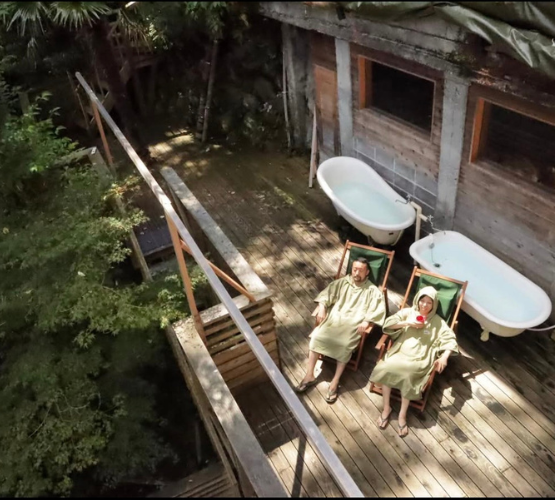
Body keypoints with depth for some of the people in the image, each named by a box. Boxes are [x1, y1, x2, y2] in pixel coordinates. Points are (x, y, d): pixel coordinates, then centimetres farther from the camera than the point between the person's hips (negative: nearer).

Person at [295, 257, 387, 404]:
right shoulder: (342, 282, 16)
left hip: (353, 324, -2)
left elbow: (379, 308, -4)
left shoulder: (372, 290, 8)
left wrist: (366, 321, -19)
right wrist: (322, 307, -9)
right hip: (334, 318, 3)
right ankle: (309, 375, -12)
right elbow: (327, 294, 10)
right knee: (316, 336, -22)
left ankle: (335, 382, -19)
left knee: (345, 345, -31)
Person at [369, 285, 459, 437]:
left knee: (407, 374, -34)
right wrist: (408, 323, -9)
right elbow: (388, 323, 2)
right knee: (385, 368, -29)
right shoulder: (408, 312, 11)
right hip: (400, 352, 2)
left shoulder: (437, 322, 8)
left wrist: (444, 357, -18)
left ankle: (402, 415, -16)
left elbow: (451, 340, -1)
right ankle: (386, 408, -12)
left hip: (419, 359, -2)